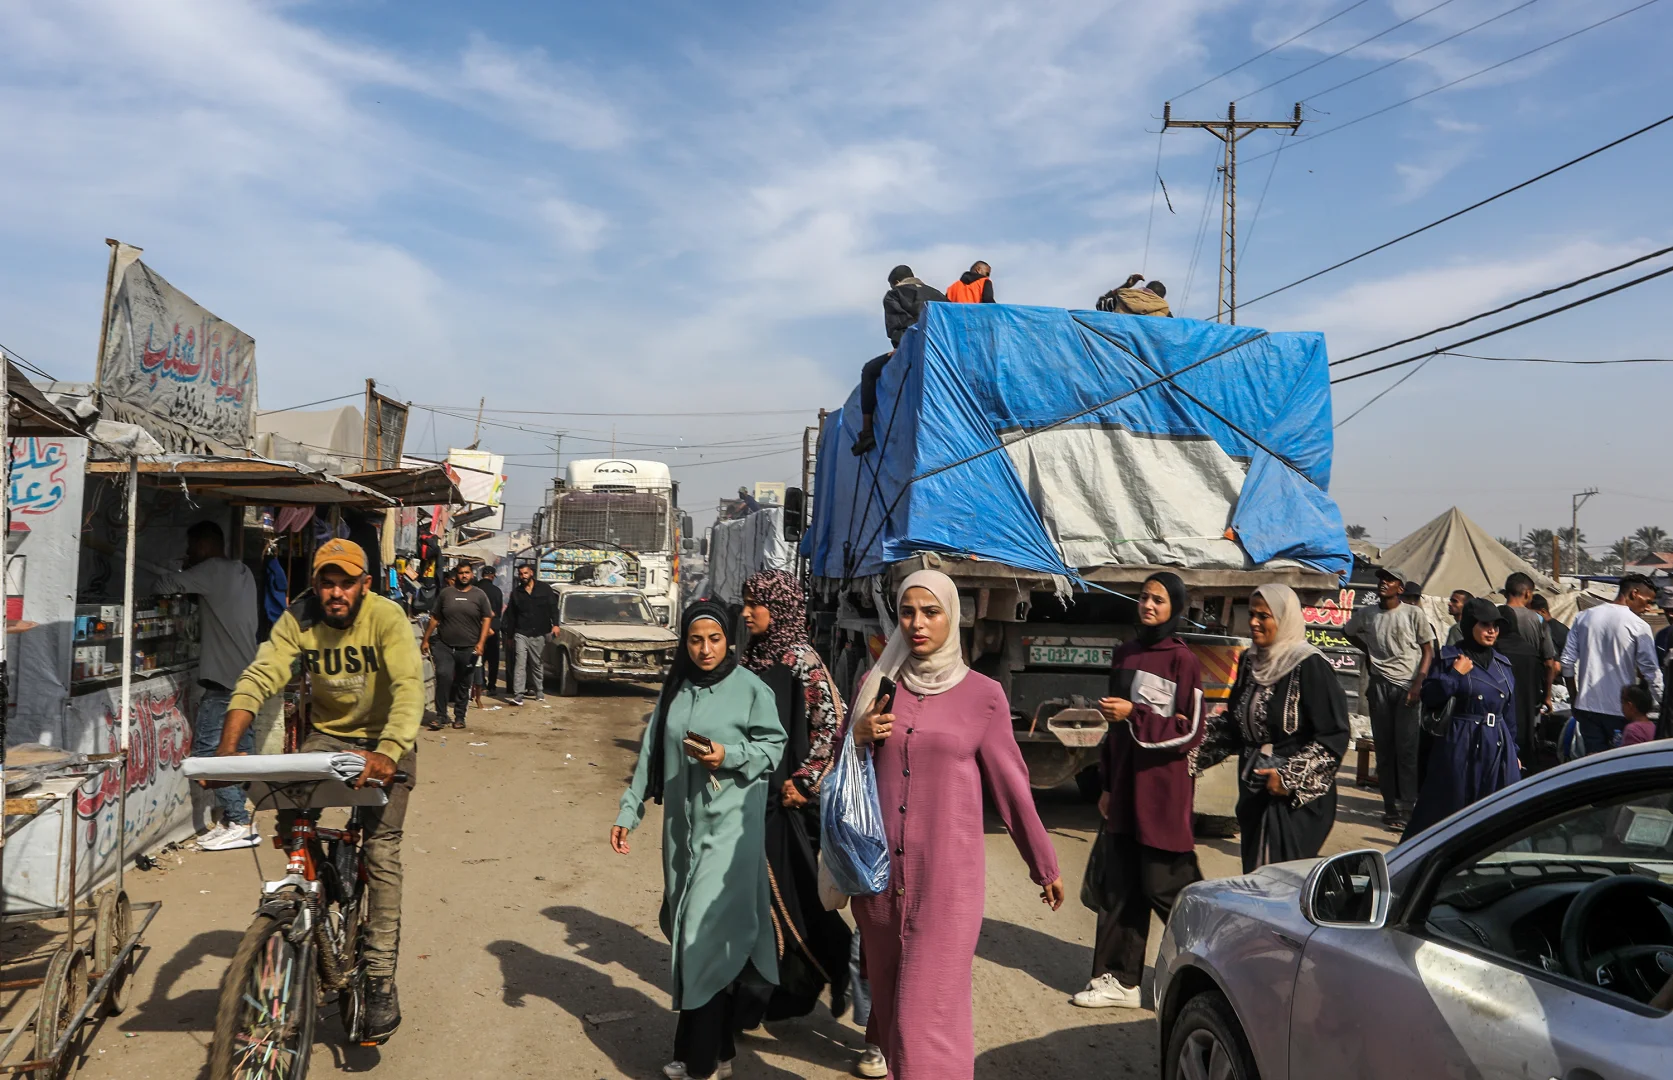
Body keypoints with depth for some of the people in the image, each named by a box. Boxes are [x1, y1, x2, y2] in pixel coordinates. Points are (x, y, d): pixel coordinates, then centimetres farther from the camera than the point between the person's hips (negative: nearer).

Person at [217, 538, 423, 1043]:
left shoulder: (386, 617, -21)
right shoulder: (298, 619, -11)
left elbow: (408, 687, -31)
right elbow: (258, 678, -19)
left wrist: (388, 753, -46)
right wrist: (228, 746, -33)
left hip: (385, 740, -3)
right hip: (327, 736, 4)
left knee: (381, 852, -12)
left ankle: (380, 981, -5)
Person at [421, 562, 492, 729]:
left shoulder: (479, 595, 4)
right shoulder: (445, 593, 6)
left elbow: (486, 619, 2)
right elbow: (435, 618, 9)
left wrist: (481, 643, -7)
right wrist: (426, 640, 6)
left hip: (468, 648, 0)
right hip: (445, 646, 0)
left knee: (463, 684, 8)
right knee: (443, 676, -18)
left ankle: (459, 717, 22)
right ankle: (440, 715, -10)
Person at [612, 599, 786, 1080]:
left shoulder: (751, 689, -7)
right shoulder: (675, 690, 9)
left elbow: (774, 746, -3)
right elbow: (651, 754, 11)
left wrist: (728, 755, -18)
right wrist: (629, 811, 9)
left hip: (729, 828, -6)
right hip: (683, 824, 6)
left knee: (708, 933, -9)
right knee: (688, 930, 9)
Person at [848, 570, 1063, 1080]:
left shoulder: (982, 694, -4)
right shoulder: (876, 683, 6)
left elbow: (1009, 784, 3)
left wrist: (1044, 867, 9)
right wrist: (858, 738, -7)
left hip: (947, 873, -4)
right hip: (878, 868, 4)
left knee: (929, 1012, -7)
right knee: (889, 999, 15)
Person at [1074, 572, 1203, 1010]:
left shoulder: (1182, 660, -7)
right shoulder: (1124, 654, 12)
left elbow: (1190, 731, -9)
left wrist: (1135, 715, -18)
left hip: (1162, 789, -6)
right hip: (1124, 786, 6)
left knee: (1163, 885, -1)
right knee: (1120, 886, 8)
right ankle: (1119, 979, 17)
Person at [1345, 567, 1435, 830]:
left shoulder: (1414, 614, -2)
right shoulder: (1366, 615, 7)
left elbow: (1428, 651, -1)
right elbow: (1348, 632, 28)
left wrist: (1418, 684, -11)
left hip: (1407, 687, -3)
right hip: (1380, 686, 3)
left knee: (1407, 748, -7)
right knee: (1384, 748, 5)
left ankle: (1406, 808, -5)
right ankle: (1391, 806, 12)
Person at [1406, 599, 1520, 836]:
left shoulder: (1503, 665, 13)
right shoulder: (1449, 658, -3)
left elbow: (1509, 713, 18)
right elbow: (1428, 697, -12)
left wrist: (1513, 752, 17)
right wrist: (1456, 676, -16)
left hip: (1498, 748, 5)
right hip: (1460, 748, -5)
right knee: (1447, 811, -1)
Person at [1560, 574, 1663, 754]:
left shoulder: (1584, 617, 5)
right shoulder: (1639, 626, -8)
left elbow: (1567, 663, 5)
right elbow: (1651, 672, -8)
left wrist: (1574, 699, 14)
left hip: (1587, 705, 4)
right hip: (1621, 710, -4)